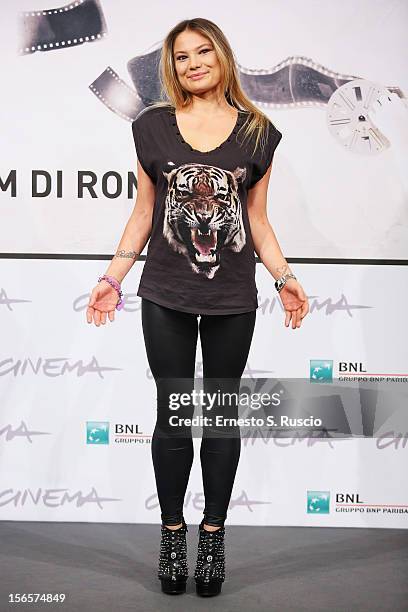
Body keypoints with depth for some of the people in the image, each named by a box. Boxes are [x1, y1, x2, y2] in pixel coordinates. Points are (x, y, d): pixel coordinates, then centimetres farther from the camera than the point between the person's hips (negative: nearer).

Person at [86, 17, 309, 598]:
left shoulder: (257, 131, 5)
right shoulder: (152, 126, 4)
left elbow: (258, 219, 8)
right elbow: (143, 213, 6)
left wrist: (285, 278, -1)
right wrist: (112, 279, 1)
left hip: (233, 298, 1)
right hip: (166, 295, 0)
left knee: (222, 414, 9)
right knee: (173, 415, 6)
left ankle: (214, 535, 23)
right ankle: (172, 535, 22)